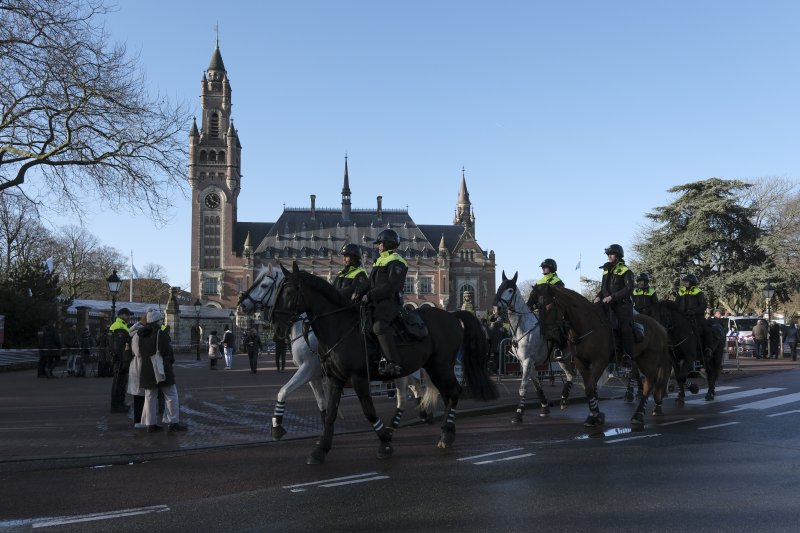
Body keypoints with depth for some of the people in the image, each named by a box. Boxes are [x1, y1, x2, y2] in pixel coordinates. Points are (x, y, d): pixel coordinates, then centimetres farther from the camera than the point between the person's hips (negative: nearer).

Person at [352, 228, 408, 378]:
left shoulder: (396, 262, -7)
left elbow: (391, 286, -18)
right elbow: (371, 283, 22)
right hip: (376, 303, 11)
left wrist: (369, 296, -18)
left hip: (390, 302, -11)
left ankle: (392, 363, -38)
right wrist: (359, 292, 4)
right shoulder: (380, 261, 25)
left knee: (379, 325, -33)